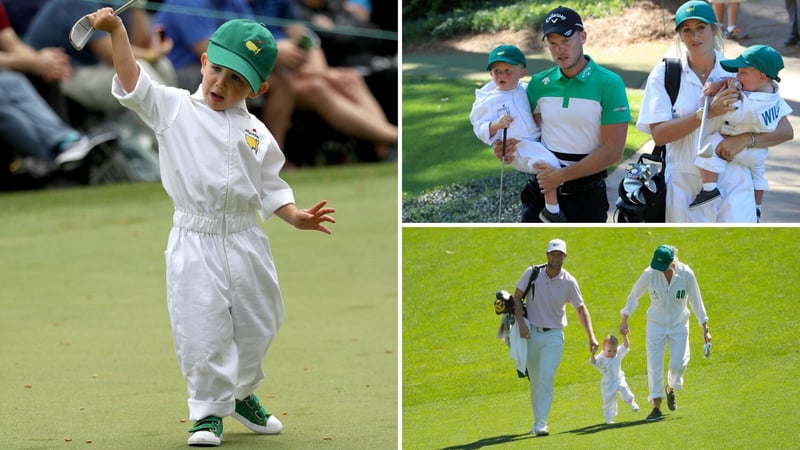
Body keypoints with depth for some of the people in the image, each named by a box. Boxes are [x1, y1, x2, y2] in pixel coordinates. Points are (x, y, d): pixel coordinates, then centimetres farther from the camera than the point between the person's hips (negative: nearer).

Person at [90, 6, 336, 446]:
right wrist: (116, 30, -22)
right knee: (201, 333, -4)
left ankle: (243, 394, 38)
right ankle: (210, 410, 13)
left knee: (255, 326, 14)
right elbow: (132, 83, -11)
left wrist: (294, 216, -4)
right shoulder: (173, 108, -1)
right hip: (195, 243, -3)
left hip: (246, 242, 3)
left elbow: (269, 186, 12)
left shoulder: (256, 133, 6)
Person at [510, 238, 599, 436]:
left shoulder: (569, 282, -7)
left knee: (546, 378, -15)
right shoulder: (532, 273, -5)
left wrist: (591, 336, -7)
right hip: (531, 332, 2)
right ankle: (537, 419, 22)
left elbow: (581, 309, 2)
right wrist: (521, 323, -13)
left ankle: (541, 424, -17)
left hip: (553, 336, -2)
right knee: (535, 380, 9)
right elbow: (517, 297, 0)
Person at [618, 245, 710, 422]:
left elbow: (696, 301, -5)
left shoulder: (686, 274, -15)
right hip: (656, 326, 0)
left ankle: (670, 389, 20)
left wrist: (705, 329, -2)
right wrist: (624, 320, 1)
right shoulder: (649, 274, -15)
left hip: (679, 326, 0)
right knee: (654, 366, -8)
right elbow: (634, 296, 0)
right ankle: (656, 407, -4)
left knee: (678, 364, -12)